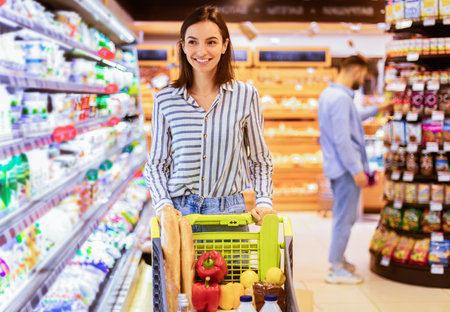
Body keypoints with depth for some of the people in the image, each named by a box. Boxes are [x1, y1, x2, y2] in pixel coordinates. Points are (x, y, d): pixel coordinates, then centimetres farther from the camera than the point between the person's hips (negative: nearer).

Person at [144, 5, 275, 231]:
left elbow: (260, 161, 8)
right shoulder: (165, 101, 1)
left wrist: (264, 202, -6)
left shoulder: (246, 96, 1)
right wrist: (164, 205, -9)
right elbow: (156, 164, 7)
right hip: (179, 212, 0)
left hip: (229, 212, 0)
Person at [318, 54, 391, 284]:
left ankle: (338, 259, 32)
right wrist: (356, 170, -21)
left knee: (343, 216, 21)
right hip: (346, 169, -10)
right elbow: (342, 140, -24)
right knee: (345, 218, -2)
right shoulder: (341, 98, -20)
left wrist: (376, 109, 39)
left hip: (335, 167, 10)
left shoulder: (328, 93, 13)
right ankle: (336, 270, 6)